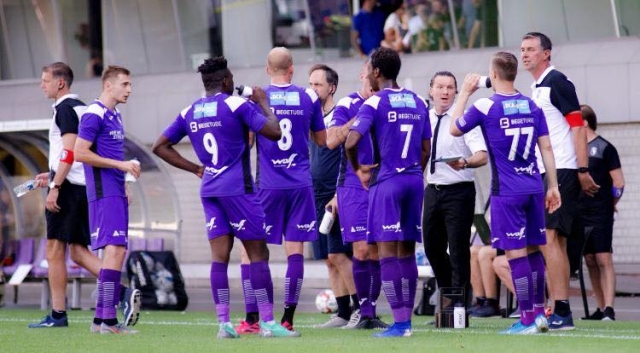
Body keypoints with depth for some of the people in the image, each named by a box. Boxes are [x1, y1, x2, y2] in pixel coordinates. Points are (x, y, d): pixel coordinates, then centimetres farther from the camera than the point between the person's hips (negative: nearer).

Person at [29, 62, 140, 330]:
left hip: (68, 188, -9)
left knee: (54, 250, -2)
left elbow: (70, 152, -19)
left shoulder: (65, 108, -10)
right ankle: (123, 293, -6)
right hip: (85, 186, 9)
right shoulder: (81, 108, 18)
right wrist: (53, 175, 27)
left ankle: (57, 314, -1)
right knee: (78, 251, 9)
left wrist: (55, 186, -22)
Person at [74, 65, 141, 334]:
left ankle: (100, 318, 12)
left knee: (115, 251, 9)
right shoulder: (94, 115, -11)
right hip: (104, 193, -10)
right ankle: (108, 319, -18)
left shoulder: (115, 116, 18)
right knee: (115, 249, -15)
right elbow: (80, 153, -17)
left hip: (116, 193, 10)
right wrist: (120, 165, -18)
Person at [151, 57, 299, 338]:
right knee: (258, 254, -1)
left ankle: (223, 323, -1)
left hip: (209, 189, 6)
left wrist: (195, 169, 15)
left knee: (219, 256, 5)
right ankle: (268, 323, -4)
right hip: (238, 187, -6)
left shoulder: (189, 113, 10)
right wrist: (262, 103, 4)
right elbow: (274, 132, -11)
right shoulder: (236, 104, -7)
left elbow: (160, 146, 15)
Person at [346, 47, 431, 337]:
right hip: (414, 179, 6)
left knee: (387, 252, -5)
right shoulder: (418, 103, 11)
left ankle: (399, 323, -9)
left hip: (387, 181, -6)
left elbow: (351, 142, -19)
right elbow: (426, 149, 14)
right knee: (407, 252, 11)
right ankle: (406, 319, 12)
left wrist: (358, 169, -3)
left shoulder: (374, 103, -8)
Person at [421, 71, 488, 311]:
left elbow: (482, 155, -19)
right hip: (433, 190, 6)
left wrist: (465, 162, -38)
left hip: (458, 190, -6)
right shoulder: (424, 119, 8)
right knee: (433, 249, 14)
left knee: (458, 251, -6)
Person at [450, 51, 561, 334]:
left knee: (516, 253, -3)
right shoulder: (532, 106, 7)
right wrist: (553, 187, 14)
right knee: (533, 250, 14)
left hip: (507, 191, -5)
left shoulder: (485, 107, -8)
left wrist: (465, 93, 16)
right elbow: (546, 147, 8)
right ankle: (539, 312, 17)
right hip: (534, 187, 5)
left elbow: (455, 130, 7)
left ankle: (528, 319, -4)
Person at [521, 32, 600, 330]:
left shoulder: (556, 82, -8)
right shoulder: (535, 89, 18)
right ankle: (558, 312, 9)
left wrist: (582, 170, -18)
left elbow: (578, 125, -13)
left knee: (549, 240, -14)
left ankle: (561, 313, -15)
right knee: (554, 243, 8)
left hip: (561, 171, -9)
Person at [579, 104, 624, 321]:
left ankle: (609, 309, -16)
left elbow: (619, 183, -5)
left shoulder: (604, 148, -5)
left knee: (603, 260, -11)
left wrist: (610, 204, 4)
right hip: (580, 214, 6)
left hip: (600, 214, -6)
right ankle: (601, 309, 9)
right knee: (590, 261, 6)